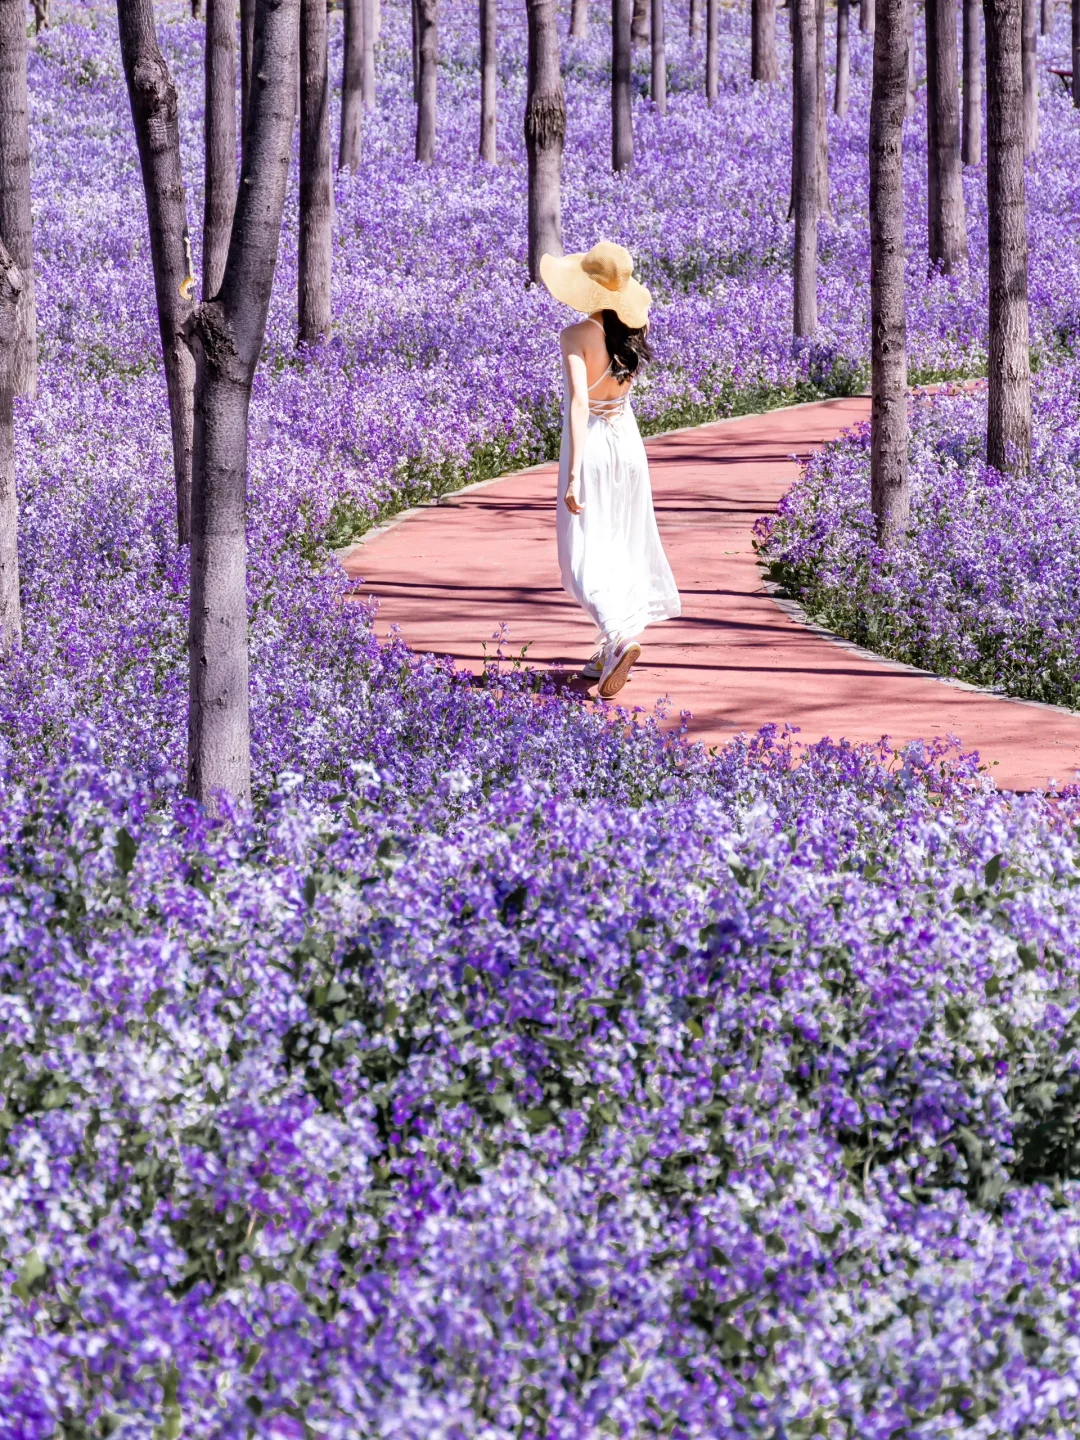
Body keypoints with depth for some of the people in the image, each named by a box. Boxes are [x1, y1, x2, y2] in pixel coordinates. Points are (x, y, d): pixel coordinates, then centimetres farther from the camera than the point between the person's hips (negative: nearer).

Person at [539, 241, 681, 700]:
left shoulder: (577, 336, -19)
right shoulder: (634, 331, -3)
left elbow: (579, 402, -27)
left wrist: (573, 475, -29)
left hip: (590, 445, -6)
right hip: (628, 441, 6)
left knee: (585, 554, -1)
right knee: (622, 547, 17)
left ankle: (620, 634, -25)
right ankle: (611, 653, 23)